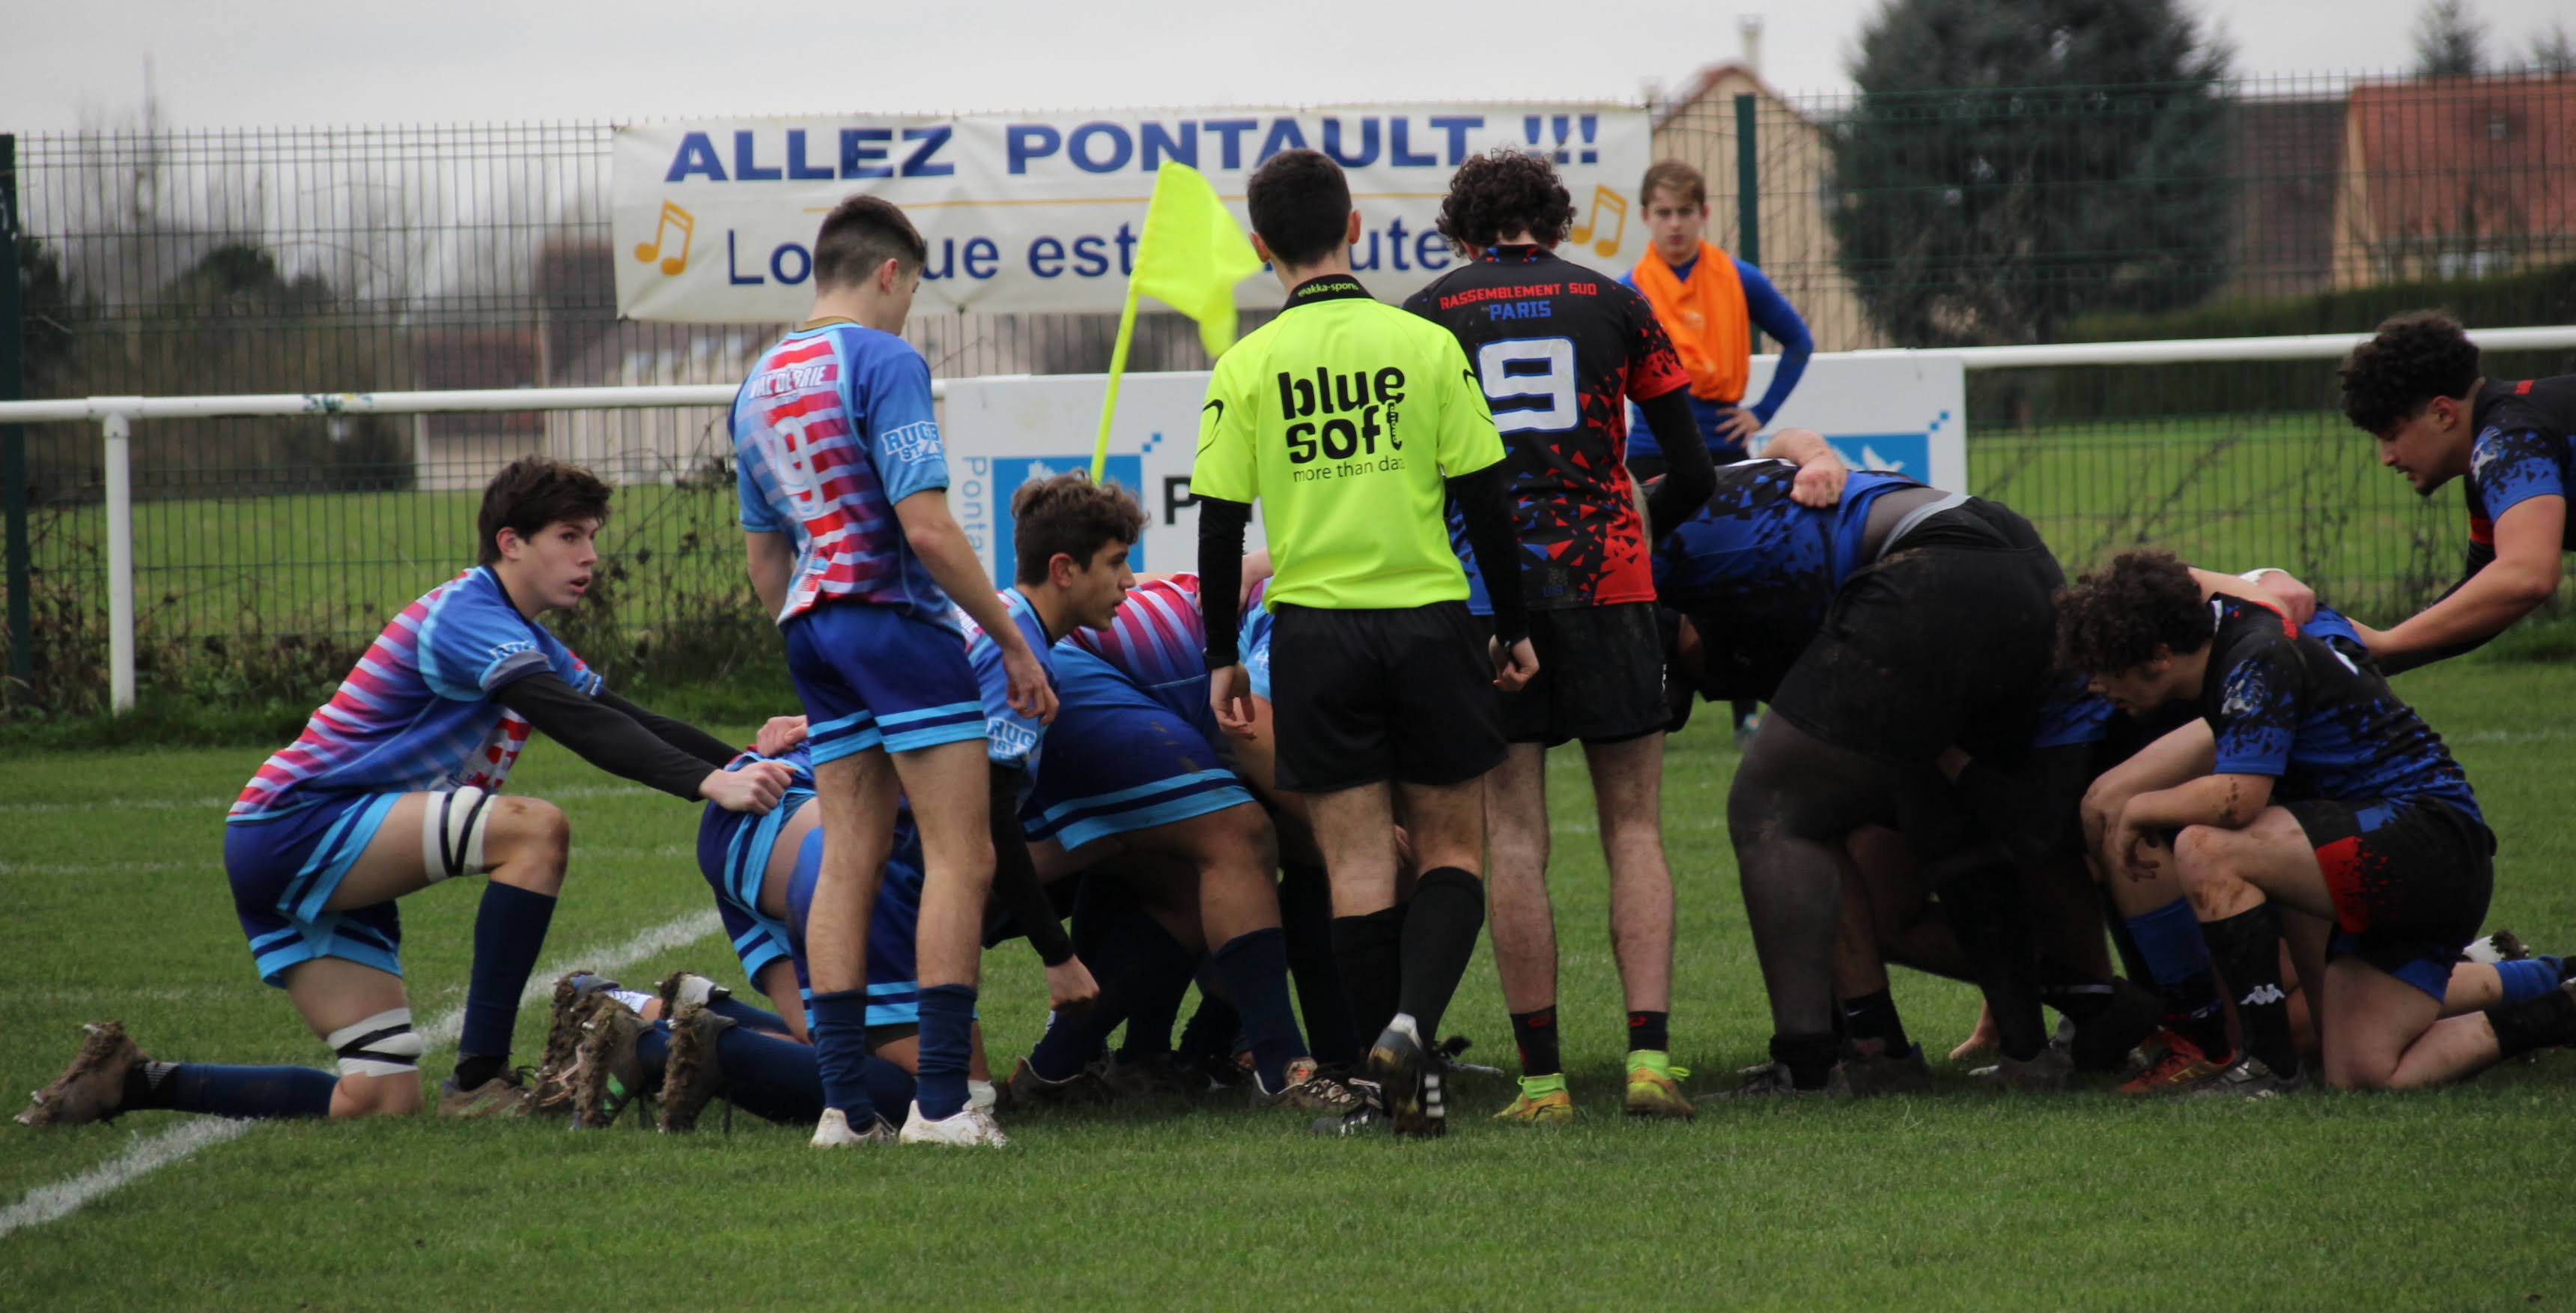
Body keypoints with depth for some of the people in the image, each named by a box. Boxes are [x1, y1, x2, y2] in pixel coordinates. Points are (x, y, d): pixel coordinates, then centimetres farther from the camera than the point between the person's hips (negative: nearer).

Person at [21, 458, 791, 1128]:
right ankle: (480, 1082, -23)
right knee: (535, 829, -25)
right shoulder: (466, 617, -14)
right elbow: (580, 728, -27)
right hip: (295, 827, -10)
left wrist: (745, 763, 1)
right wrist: (707, 784, -35)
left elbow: (630, 724, 16)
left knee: (379, 1102, 3)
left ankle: (130, 1082, 11)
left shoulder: (532, 647, 18)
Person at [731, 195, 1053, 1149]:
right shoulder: (882, 362, -11)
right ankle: (940, 1102, -11)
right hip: (898, 619, -8)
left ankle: (844, 1102, 4)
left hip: (813, 630, 8)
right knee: (960, 857, -5)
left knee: (847, 861, 8)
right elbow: (927, 529, -17)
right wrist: (1013, 641, -11)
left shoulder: (760, 383, 14)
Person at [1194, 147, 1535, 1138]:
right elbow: (1485, 497, 0)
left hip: (1314, 629, 0)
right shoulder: (1425, 346, -2)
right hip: (1428, 618, 0)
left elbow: (1220, 525, -1)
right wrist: (1512, 628, 10)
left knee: (1357, 863, 5)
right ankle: (1412, 1021, -15)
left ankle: (1400, 1080, 4)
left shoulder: (1247, 367, -2)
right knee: (1452, 850, 9)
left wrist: (1222, 657, 9)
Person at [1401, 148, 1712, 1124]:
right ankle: (1649, 1055, -6)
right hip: (1605, 582, 0)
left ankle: (1542, 1078, 0)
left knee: (1513, 837, 3)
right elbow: (1692, 473, 7)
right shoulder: (1612, 304, 9)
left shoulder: (1426, 314, 7)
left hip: (1482, 592, 0)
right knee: (1634, 828, 7)